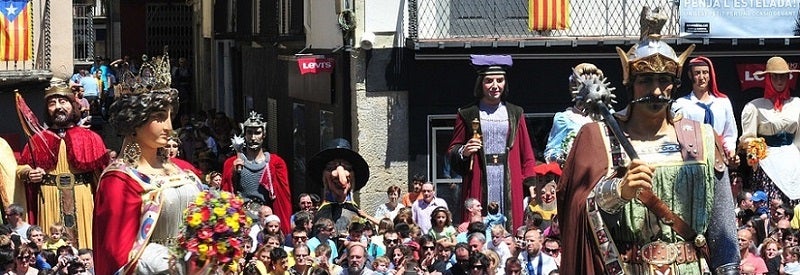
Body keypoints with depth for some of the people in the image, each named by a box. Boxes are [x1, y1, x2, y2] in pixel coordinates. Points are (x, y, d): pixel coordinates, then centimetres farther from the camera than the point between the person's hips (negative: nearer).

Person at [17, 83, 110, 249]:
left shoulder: (90, 138, 5)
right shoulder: (37, 140, 10)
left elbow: (103, 173, 2)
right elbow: (21, 168, 13)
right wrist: (29, 174, -7)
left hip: (83, 202, -1)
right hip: (50, 203, 1)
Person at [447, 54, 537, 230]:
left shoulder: (515, 114, 13)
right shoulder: (467, 115, 7)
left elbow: (526, 153, 12)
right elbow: (452, 151, 10)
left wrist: (529, 183, 3)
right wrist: (463, 152, -12)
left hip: (509, 184, 2)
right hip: (479, 185, -2)